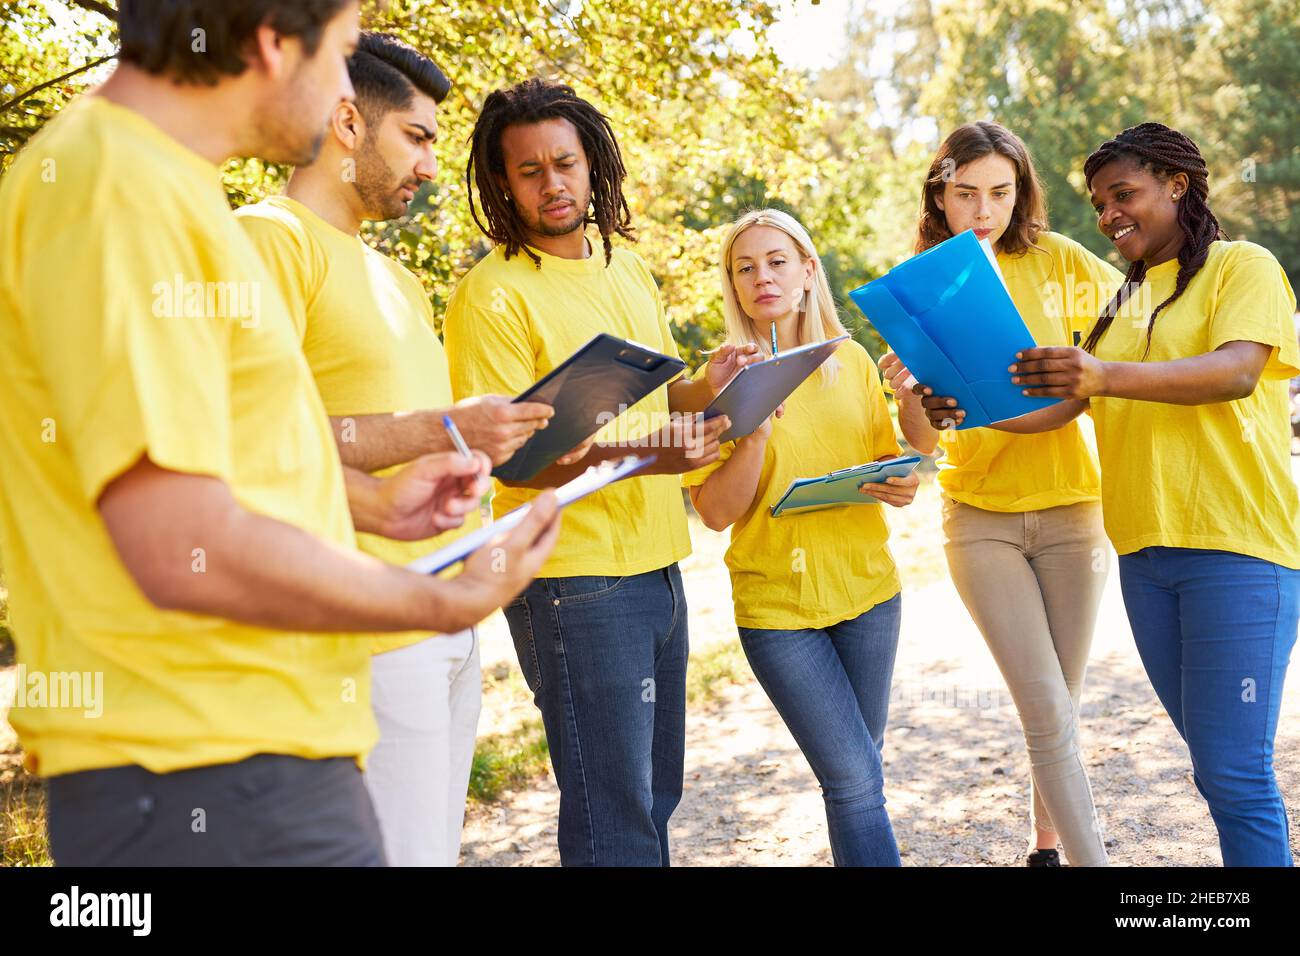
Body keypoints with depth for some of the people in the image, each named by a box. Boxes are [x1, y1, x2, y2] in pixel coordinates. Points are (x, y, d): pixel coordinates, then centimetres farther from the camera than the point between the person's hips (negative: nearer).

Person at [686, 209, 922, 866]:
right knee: (855, 779, -7)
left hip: (868, 590, 4)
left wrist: (901, 486, -6)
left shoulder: (852, 362, 5)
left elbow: (886, 462, 16)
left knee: (858, 769, 14)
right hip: (777, 604, -4)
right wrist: (756, 428, -23)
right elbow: (717, 512, -10)